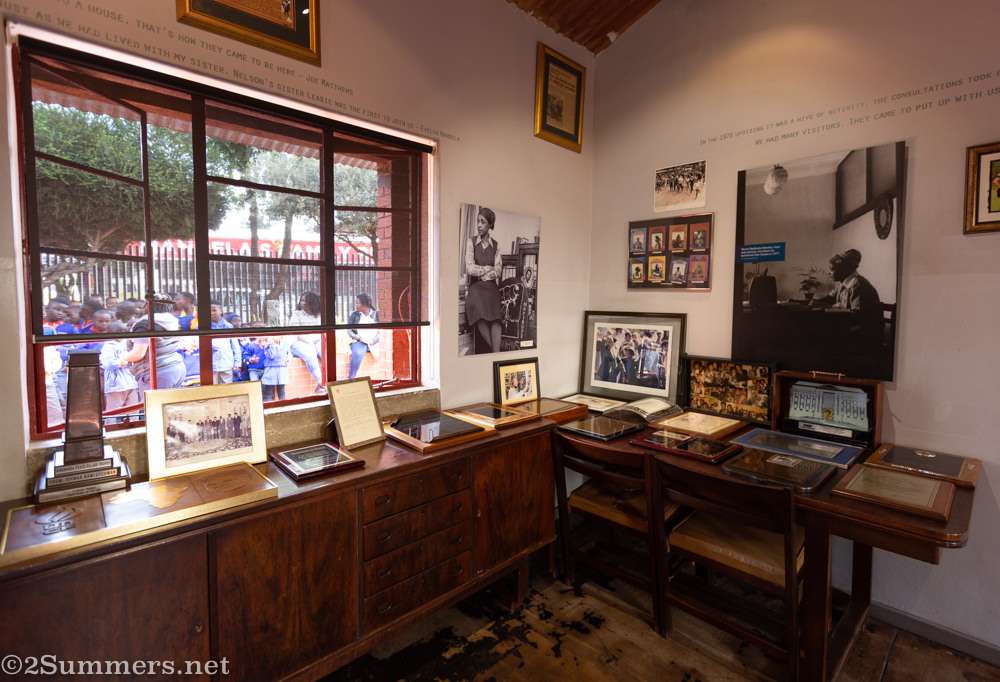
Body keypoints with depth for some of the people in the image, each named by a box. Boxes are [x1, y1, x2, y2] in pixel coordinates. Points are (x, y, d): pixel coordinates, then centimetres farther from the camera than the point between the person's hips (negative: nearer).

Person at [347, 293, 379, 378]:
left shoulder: (376, 314, 9)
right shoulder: (354, 315, 14)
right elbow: (349, 331, 11)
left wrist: (373, 340, -13)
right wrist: (360, 338, -8)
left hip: (374, 342, 0)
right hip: (358, 342, 0)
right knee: (358, 354, -35)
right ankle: (351, 378, -26)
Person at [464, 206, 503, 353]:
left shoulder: (496, 246, 13)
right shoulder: (471, 242, 9)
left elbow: (498, 272, 3)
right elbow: (470, 268, -2)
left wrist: (480, 272, -5)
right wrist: (488, 269, 1)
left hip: (491, 287, 1)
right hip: (475, 286, -1)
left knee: (494, 315, -28)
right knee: (479, 314, -32)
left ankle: (496, 353, -33)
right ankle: (495, 349, -21)